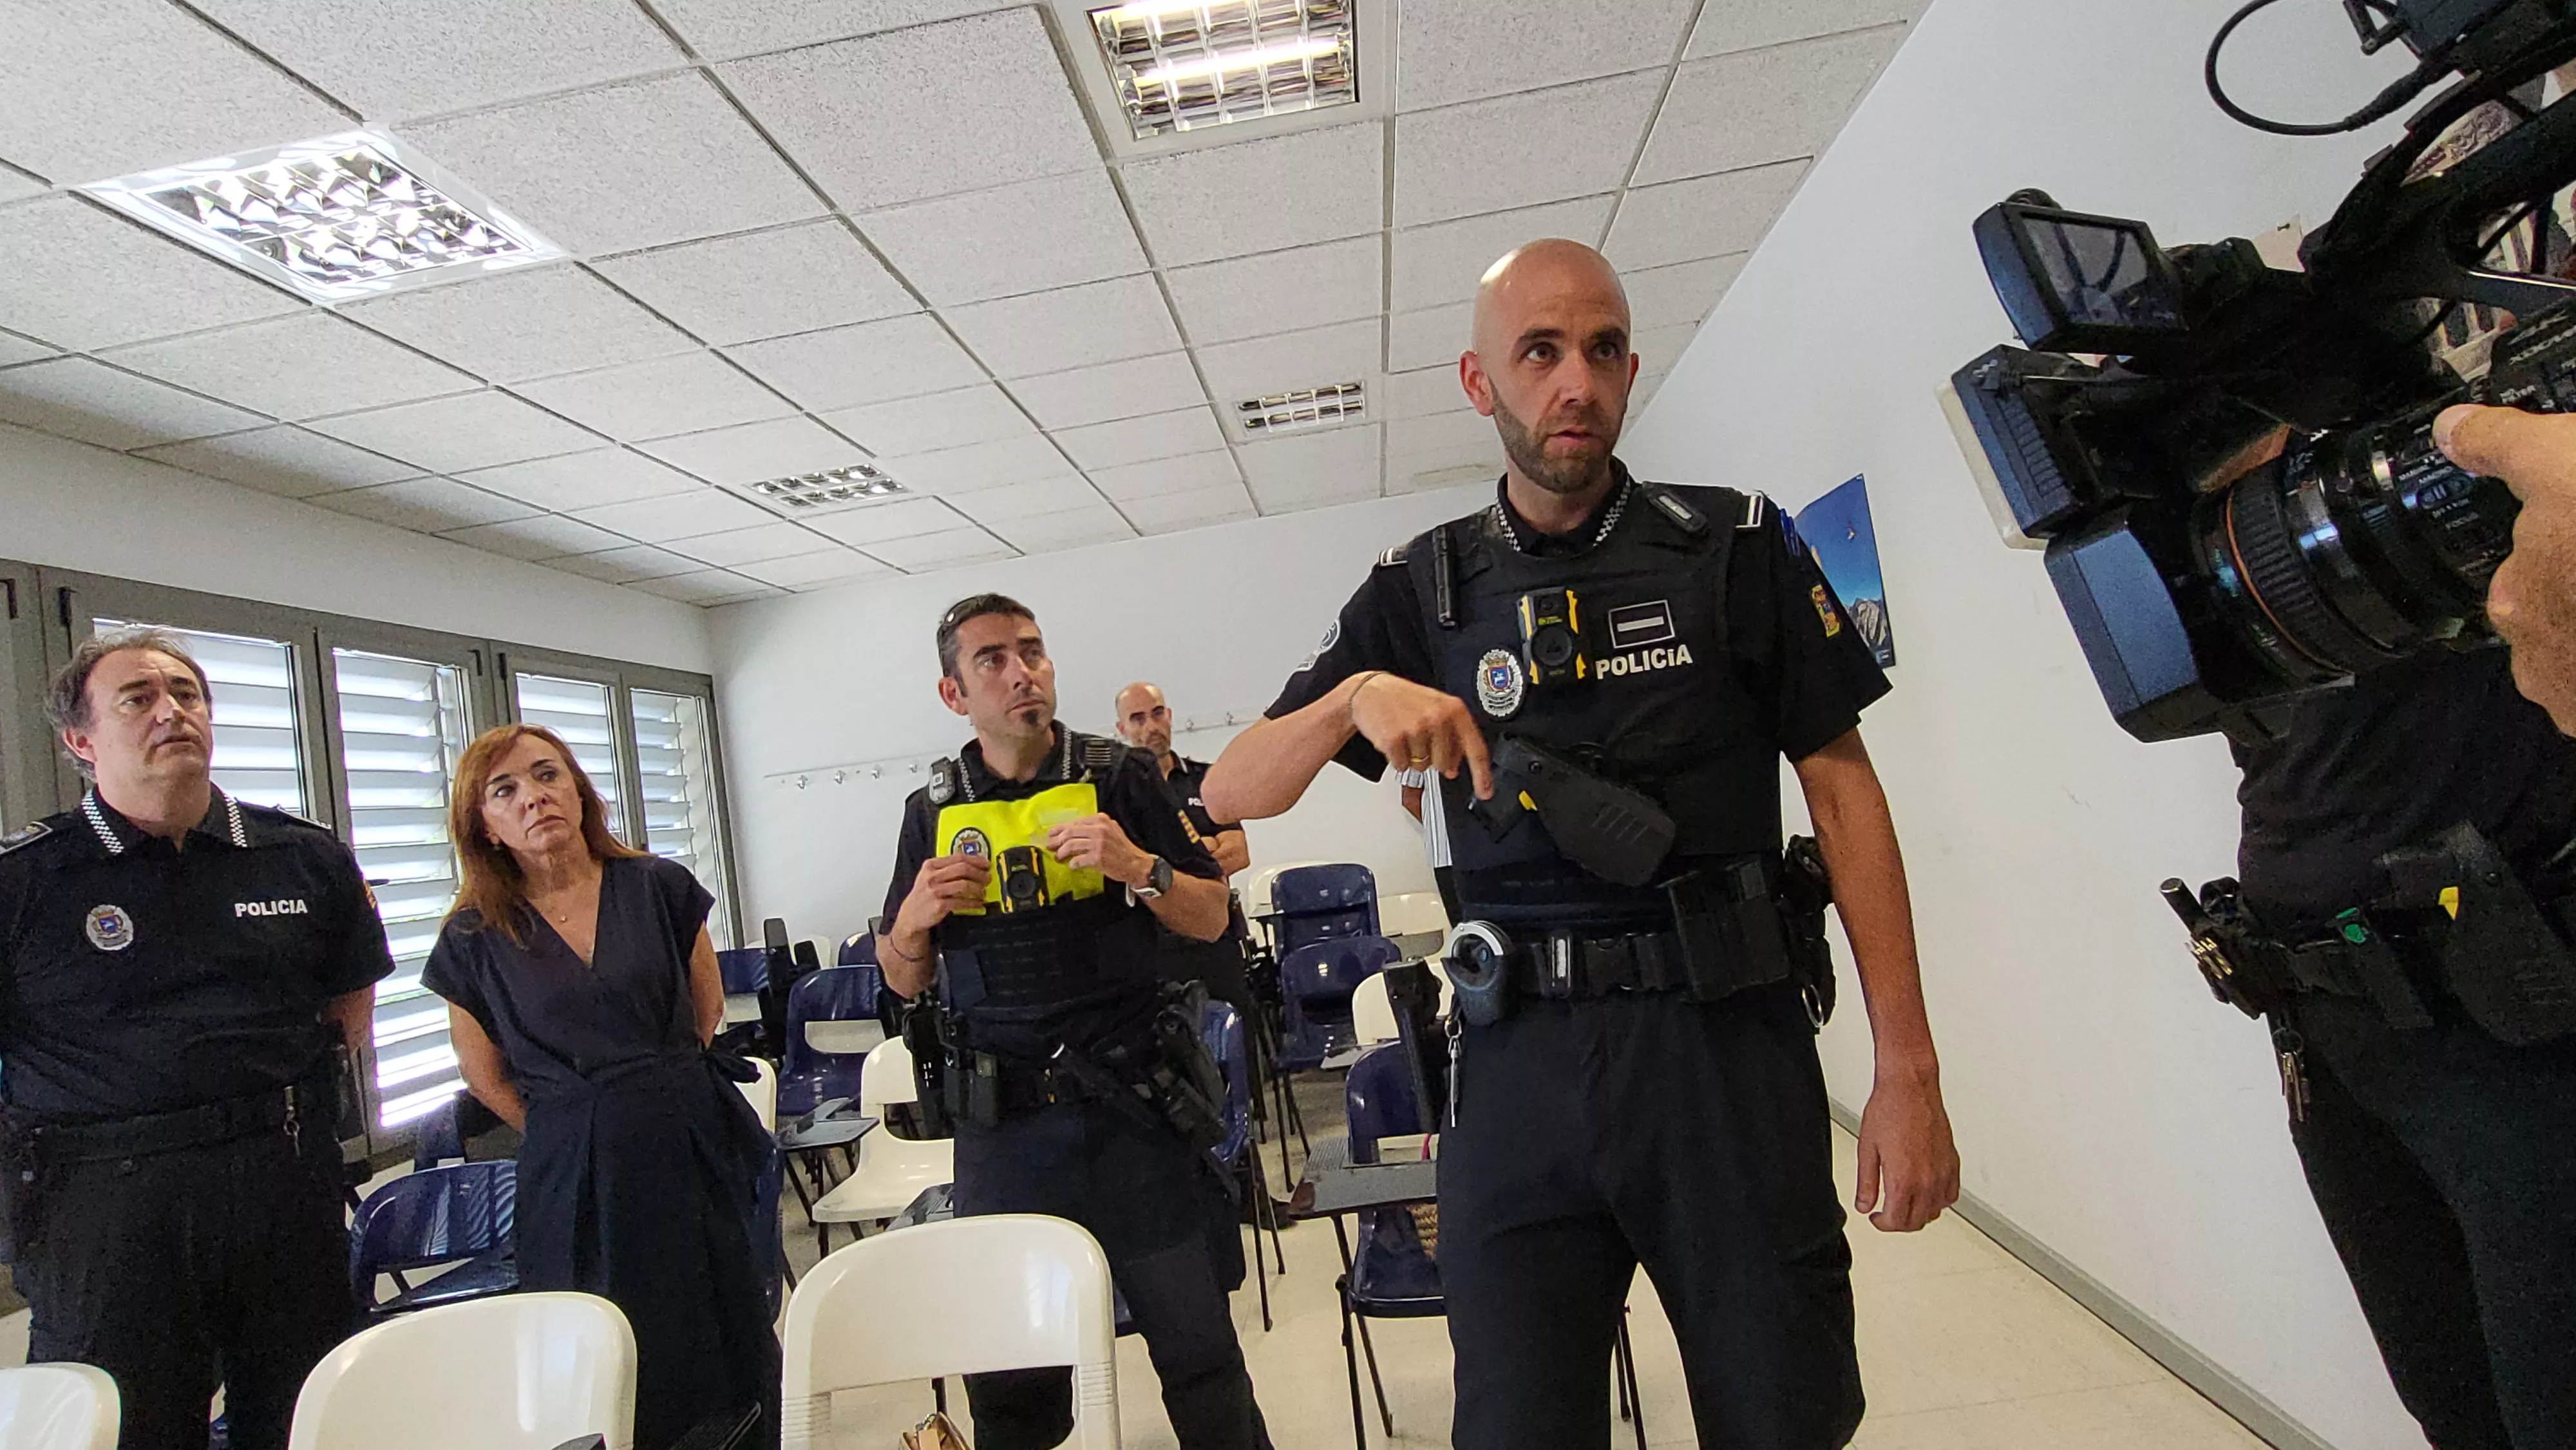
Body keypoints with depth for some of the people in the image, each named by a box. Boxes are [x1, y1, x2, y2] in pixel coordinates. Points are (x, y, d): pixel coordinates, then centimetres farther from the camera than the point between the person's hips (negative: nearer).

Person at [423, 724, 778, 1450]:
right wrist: (570, 1127, 7)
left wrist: (657, 1090, 13)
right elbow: (486, 1076, 10)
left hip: (697, 1151, 1)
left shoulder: (659, 887, 1)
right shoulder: (474, 937, 0)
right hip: (572, 1178, 0)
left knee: (734, 1344, 6)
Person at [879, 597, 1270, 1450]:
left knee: (1198, 1349, 6)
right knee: (1007, 1377, 13)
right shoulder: (933, 811, 6)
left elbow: (1211, 920, 2)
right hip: (1000, 1122, 2)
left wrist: (1138, 866, -16)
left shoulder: (1120, 778, 0)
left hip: (1132, 1107, -1)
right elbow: (905, 982, 13)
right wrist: (913, 919, -8)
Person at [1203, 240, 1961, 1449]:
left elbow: (1843, 790, 3)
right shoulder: (1422, 590, 6)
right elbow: (1231, 793, 3)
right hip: (1518, 1063, 1)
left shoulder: (1736, 545, 4)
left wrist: (1908, 1071, -3)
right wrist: (1356, 695, -18)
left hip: (1725, 1044, 0)